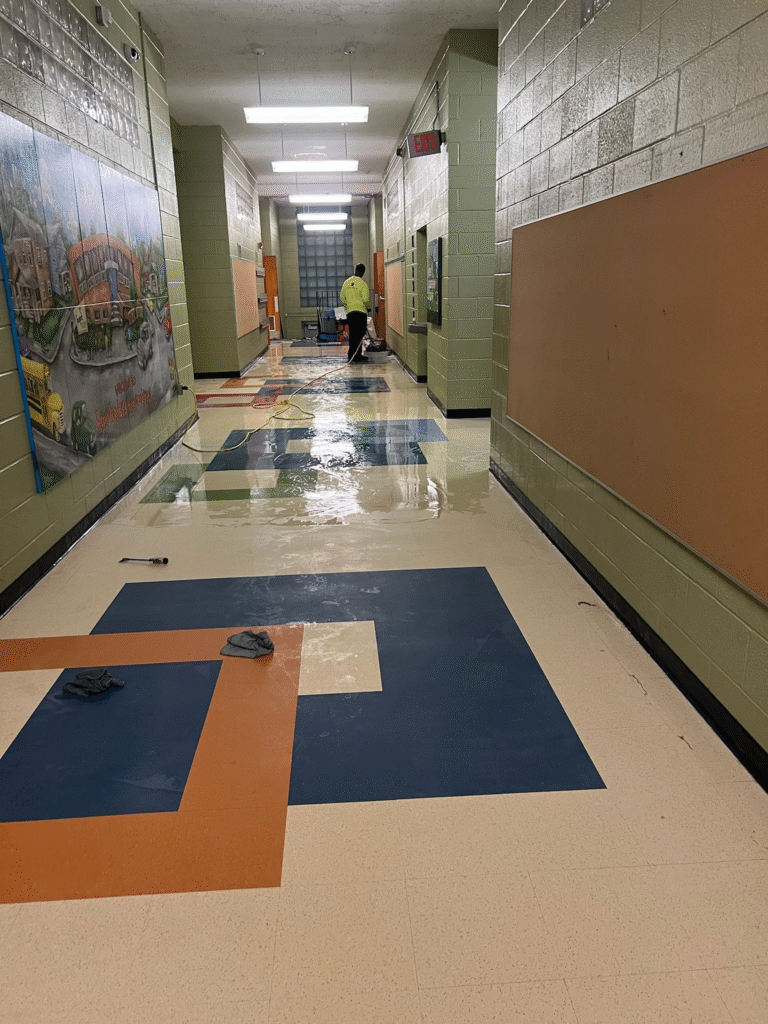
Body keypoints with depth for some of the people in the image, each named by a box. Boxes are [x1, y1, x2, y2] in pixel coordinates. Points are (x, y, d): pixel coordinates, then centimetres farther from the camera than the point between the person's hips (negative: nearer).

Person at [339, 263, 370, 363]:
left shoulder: (346, 282, 10)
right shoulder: (362, 283, -8)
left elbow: (342, 297, 13)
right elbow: (365, 299, -12)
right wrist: (368, 307, 6)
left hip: (350, 311, 6)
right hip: (361, 311, -6)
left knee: (353, 334, 11)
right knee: (359, 334, -2)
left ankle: (357, 355, 15)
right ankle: (355, 356, -4)